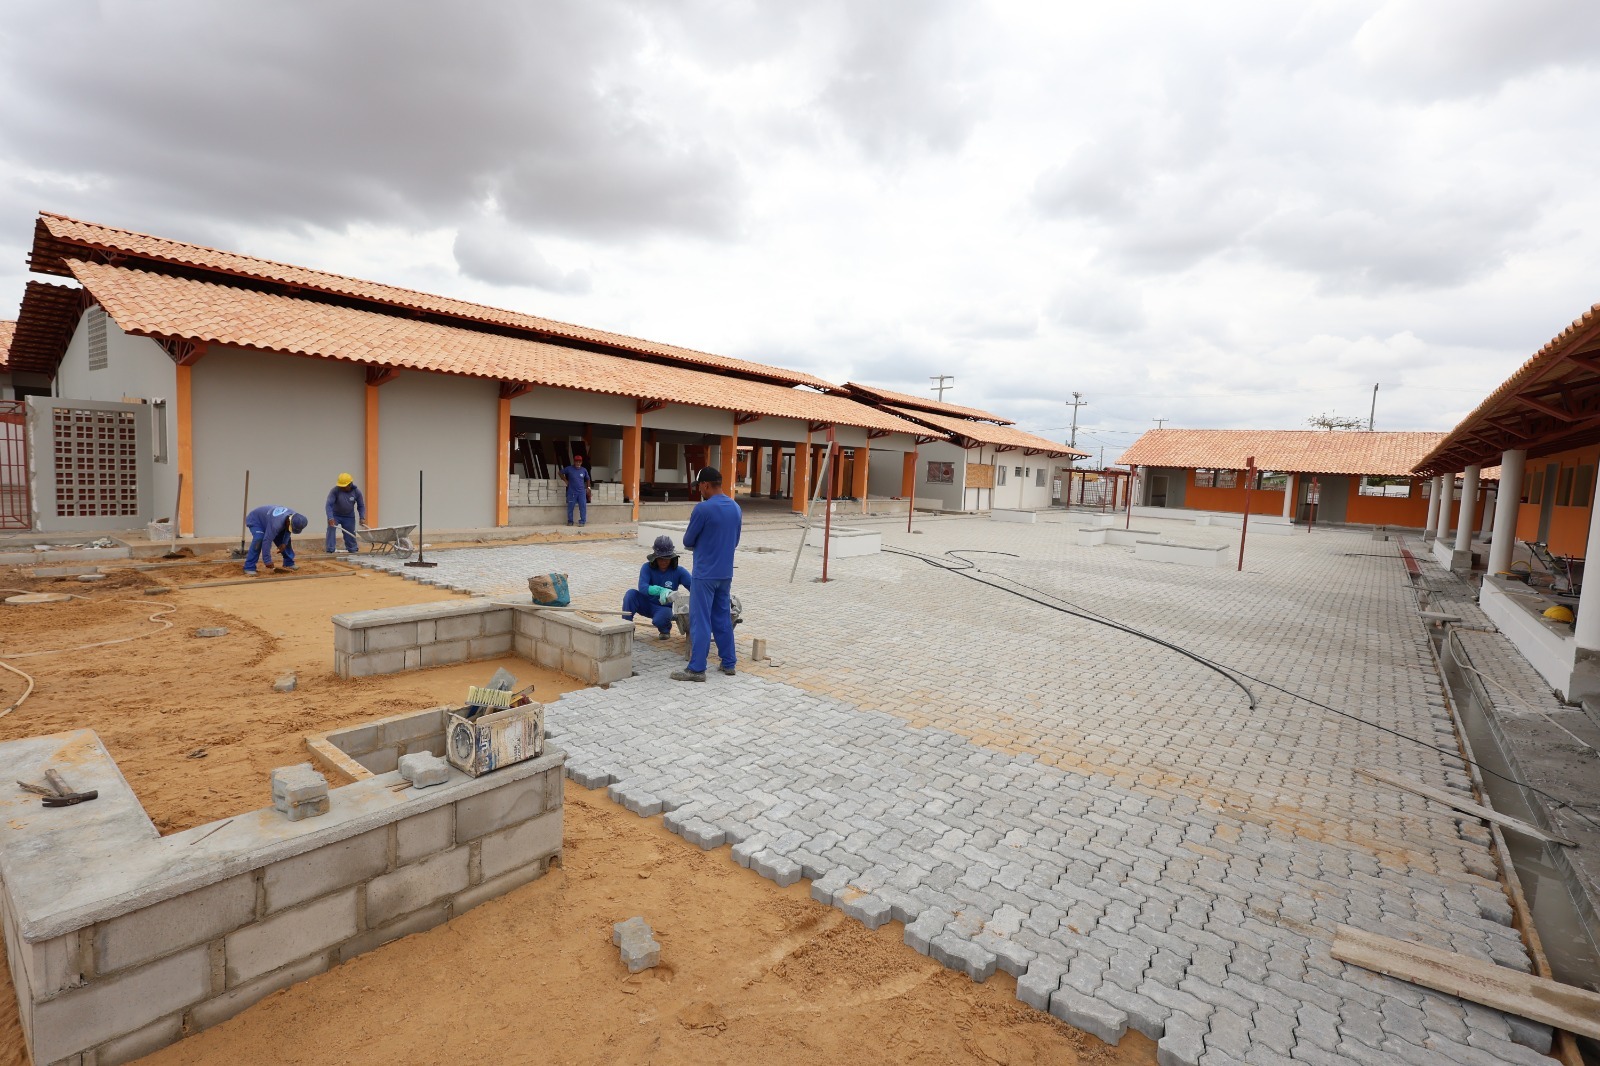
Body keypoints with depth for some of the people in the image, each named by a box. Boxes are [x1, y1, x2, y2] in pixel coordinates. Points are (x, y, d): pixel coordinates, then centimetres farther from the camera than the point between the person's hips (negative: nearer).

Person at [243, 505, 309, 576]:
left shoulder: (294, 515, -23)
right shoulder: (276, 524, -45)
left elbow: (287, 530, -3)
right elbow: (267, 540, -41)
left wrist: (284, 543, -15)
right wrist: (267, 561, -37)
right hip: (255, 520, -7)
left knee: (286, 539, 2)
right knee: (258, 539, -31)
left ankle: (289, 563, 18)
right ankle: (249, 568, -26)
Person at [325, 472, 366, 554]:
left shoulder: (356, 491, -13)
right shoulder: (335, 490, -22)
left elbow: (361, 506, -3)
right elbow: (329, 504, -26)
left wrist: (362, 518, -16)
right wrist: (330, 518, -37)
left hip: (349, 516, 2)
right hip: (335, 515, -2)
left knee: (350, 534, 5)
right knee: (331, 529, -20)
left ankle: (353, 550, 23)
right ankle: (330, 550, -18)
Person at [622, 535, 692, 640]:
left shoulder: (678, 571, -14)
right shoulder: (647, 568, -14)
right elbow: (642, 587, -30)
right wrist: (660, 590, -48)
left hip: (664, 608, -2)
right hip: (647, 604, 2)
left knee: (660, 619, -36)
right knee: (631, 594, -26)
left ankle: (665, 628, 3)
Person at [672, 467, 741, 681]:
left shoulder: (703, 508, -17)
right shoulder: (736, 508, 6)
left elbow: (687, 542, -6)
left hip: (705, 574, -7)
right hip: (726, 573, 7)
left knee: (701, 621, -2)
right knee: (723, 618, 15)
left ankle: (697, 669, 3)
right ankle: (729, 663, 21)